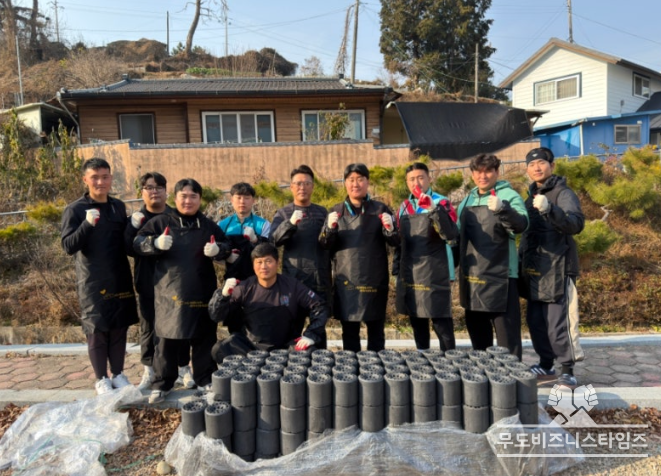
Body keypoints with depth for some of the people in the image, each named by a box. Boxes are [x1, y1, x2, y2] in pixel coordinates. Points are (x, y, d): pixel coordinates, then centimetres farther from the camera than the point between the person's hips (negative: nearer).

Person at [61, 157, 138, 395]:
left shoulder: (119, 206, 8)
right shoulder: (75, 209, -7)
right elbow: (68, 246, -15)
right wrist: (87, 224, -29)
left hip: (120, 279, 4)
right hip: (93, 282, -4)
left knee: (119, 328, 11)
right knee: (97, 330, 4)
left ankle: (118, 374, 26)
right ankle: (101, 379, 20)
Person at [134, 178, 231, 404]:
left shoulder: (209, 225, 10)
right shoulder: (160, 222, 2)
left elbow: (227, 246, 13)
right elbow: (137, 243, -2)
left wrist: (217, 250, -11)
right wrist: (156, 243, -23)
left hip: (202, 292, 2)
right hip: (169, 292, -2)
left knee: (204, 338, 10)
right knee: (167, 338, 5)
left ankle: (206, 379, 25)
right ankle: (162, 383, 19)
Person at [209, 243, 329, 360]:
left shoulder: (292, 286, -7)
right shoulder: (245, 288, -6)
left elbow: (319, 308, -2)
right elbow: (216, 316, -3)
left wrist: (310, 336, -14)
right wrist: (223, 295, -23)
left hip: (285, 346, -1)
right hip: (250, 346, 1)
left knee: (308, 352, -29)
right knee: (219, 350, -24)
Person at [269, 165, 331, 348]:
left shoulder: (322, 212, 12)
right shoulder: (283, 213, 6)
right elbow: (274, 240, -11)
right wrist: (290, 223, -27)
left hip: (320, 280, 2)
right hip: (294, 279, -2)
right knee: (292, 326, 5)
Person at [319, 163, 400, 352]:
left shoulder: (380, 210, 3)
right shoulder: (336, 211, 7)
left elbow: (395, 242, 0)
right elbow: (326, 245, 2)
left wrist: (390, 230, -21)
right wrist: (330, 229, -19)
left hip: (374, 279, -1)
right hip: (345, 280, 1)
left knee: (376, 330, 8)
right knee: (349, 331, 8)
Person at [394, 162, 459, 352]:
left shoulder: (441, 203, -5)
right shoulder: (404, 206, 11)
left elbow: (451, 235, -20)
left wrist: (433, 210, -29)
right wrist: (396, 268, 12)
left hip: (434, 274, -5)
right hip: (409, 275, 6)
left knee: (441, 323, -2)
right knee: (417, 322, 15)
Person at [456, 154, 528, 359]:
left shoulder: (509, 195, -5)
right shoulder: (466, 201, 14)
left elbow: (521, 225, -23)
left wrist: (502, 209, -40)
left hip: (499, 275, -6)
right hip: (471, 276, 7)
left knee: (506, 331, -2)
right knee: (476, 329, 17)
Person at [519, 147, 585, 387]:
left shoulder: (563, 193, -7)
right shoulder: (532, 196, 17)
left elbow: (576, 223, -25)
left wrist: (550, 209, -40)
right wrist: (522, 260, 15)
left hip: (558, 268, -7)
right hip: (533, 270, 7)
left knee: (559, 320, -6)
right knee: (535, 319, 11)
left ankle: (568, 371, 5)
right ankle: (546, 364, 24)